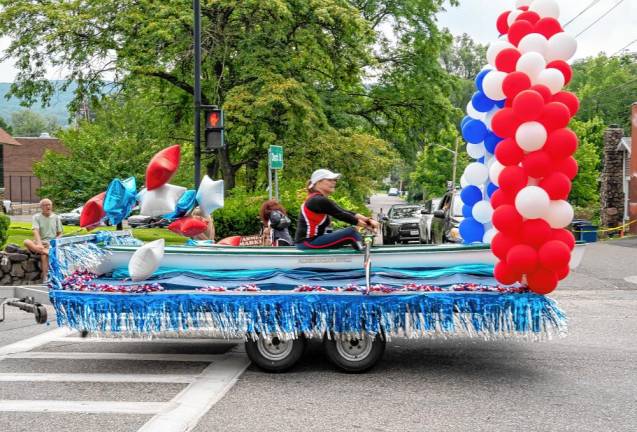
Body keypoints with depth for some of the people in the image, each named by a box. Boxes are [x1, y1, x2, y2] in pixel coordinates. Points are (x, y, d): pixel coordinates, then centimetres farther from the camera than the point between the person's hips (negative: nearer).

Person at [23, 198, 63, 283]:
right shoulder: (37, 217, 5)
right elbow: (36, 231, -10)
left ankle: (45, 278, -34)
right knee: (26, 242, -31)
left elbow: (60, 234, 13)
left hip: (52, 244, -1)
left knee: (44, 255, -33)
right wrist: (39, 244, -27)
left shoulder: (56, 217, 10)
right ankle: (47, 252, -41)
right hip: (40, 242, 1)